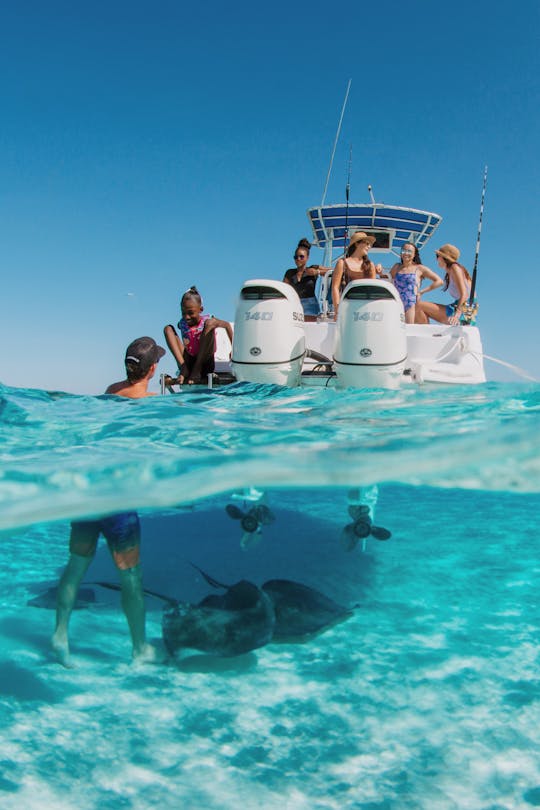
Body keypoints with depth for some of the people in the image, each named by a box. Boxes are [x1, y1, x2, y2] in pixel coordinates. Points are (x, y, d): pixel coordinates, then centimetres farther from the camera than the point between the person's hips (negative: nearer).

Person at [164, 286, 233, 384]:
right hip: (188, 364, 3)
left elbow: (227, 325, 9)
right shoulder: (182, 323, 2)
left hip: (205, 365, -3)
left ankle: (196, 372, -27)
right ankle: (183, 369, -23)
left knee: (210, 323, -23)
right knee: (168, 328, -7)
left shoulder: (207, 321, -5)